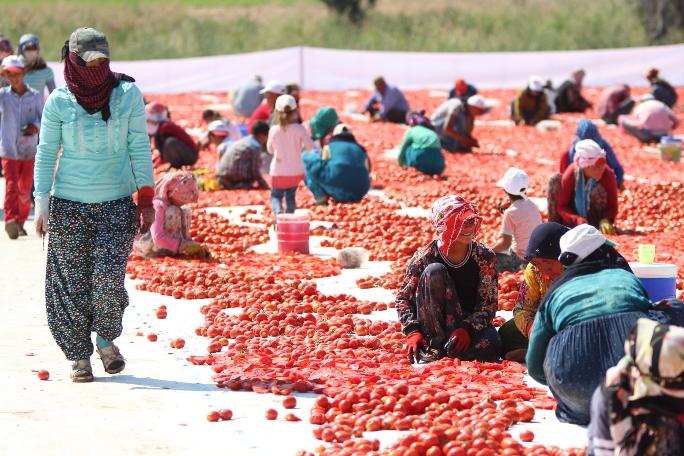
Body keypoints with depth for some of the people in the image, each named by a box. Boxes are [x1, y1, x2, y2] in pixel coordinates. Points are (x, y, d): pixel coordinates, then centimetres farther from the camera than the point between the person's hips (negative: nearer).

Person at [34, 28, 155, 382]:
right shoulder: (59, 102, -3)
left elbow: (139, 148, 3)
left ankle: (106, 338, 15)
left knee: (108, 277, -11)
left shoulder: (128, 95, -2)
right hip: (69, 204, 0)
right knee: (72, 281, 1)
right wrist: (42, 202, -5)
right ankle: (79, 354, 14)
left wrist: (146, 200, 1)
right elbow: (46, 153, 2)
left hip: (117, 202, 0)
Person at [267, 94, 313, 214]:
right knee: (290, 196, 18)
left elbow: (270, 150, 3)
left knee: (276, 196, 11)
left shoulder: (273, 130, -10)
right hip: (296, 171, 1)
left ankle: (278, 211, -19)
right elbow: (309, 146, -13)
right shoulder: (299, 129, -13)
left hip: (278, 172, -1)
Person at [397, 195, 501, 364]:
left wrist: (467, 329, -26)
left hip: (471, 323, 0)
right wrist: (412, 332, -21)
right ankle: (434, 344, -25)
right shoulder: (425, 257, -11)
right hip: (435, 324, 0)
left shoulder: (484, 256, -8)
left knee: (490, 347, -36)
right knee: (434, 272, -27)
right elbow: (403, 298, -5)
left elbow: (489, 303, -9)